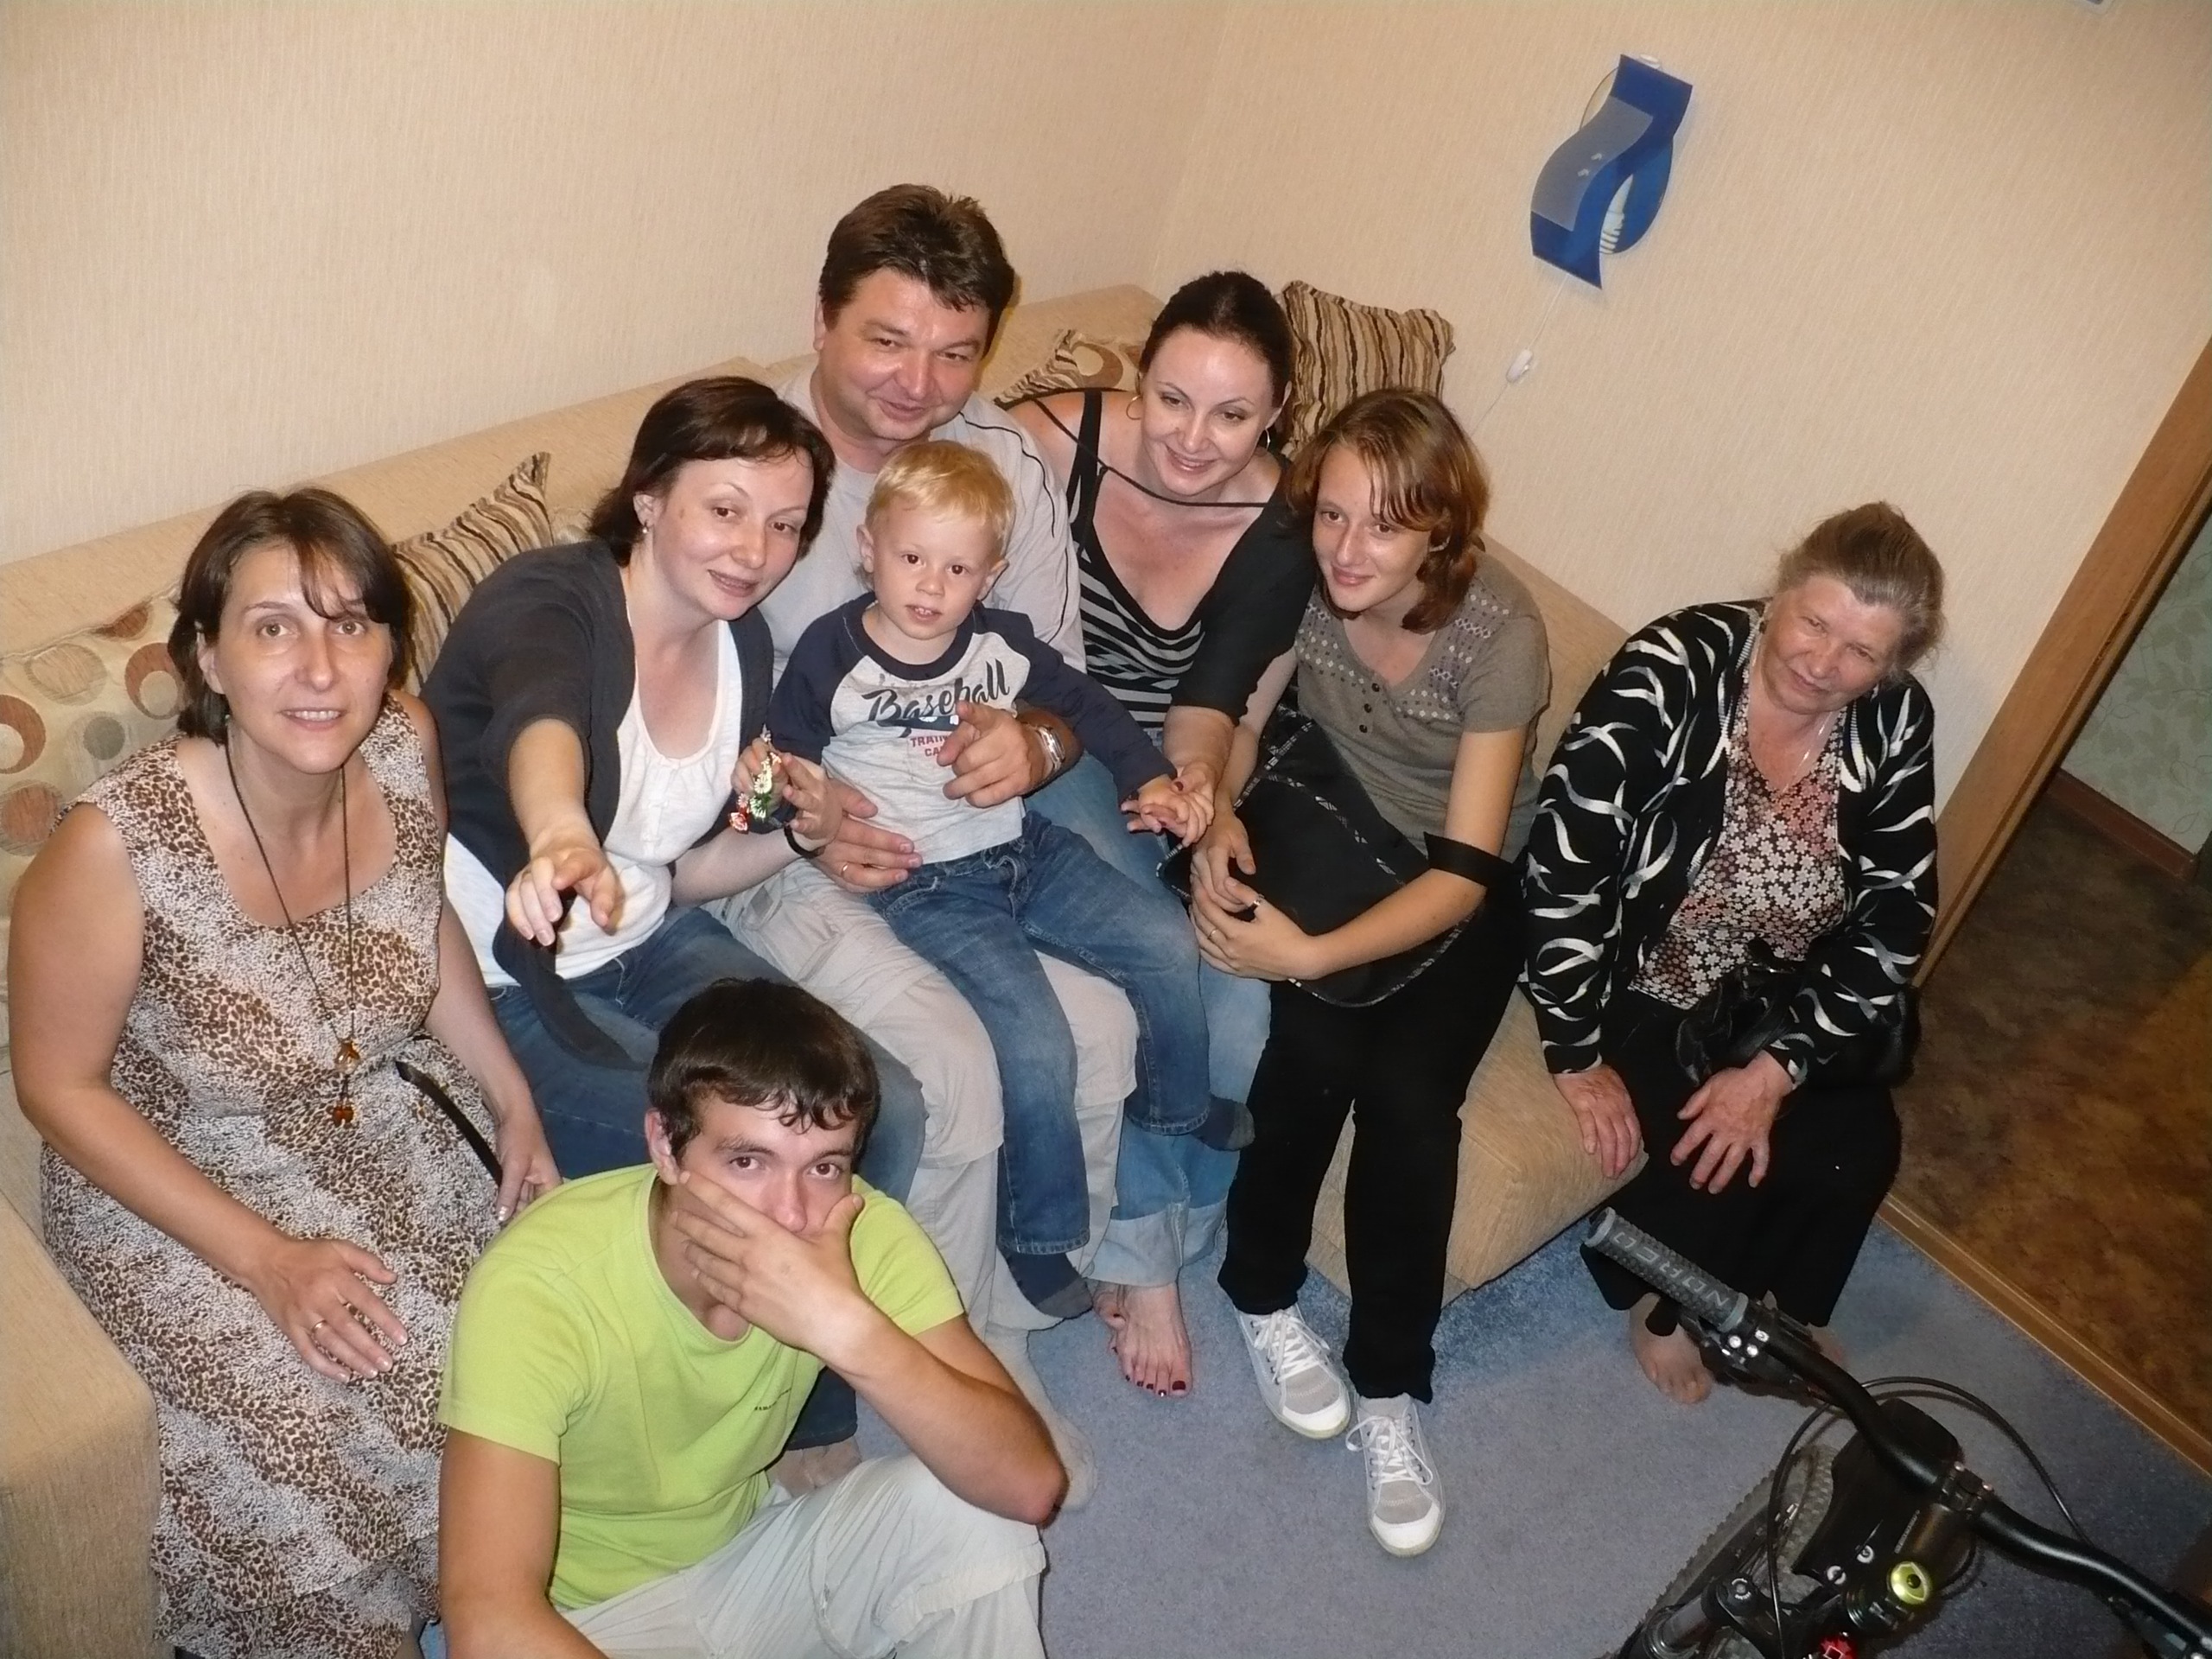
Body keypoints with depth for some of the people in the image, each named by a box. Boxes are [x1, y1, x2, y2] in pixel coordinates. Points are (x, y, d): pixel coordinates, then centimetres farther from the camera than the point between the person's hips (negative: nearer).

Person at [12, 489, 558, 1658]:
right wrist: (266, 1257, -20)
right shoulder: (116, 843, -29)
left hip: (389, 1128, 5)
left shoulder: (405, 747, -15)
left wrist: (514, 1099, -1)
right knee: (317, 1476, -19)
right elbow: (59, 1086, -16)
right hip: (177, 1187, -5)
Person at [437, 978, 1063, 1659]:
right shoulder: (538, 1282, -31)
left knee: (968, 1508, -21)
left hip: (743, 1558, 4)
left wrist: (849, 1330, -39)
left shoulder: (862, 1232, -20)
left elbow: (1029, 1485, -25)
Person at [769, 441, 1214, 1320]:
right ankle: (1038, 1235, 1)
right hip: (928, 886, -5)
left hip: (1027, 849, 5)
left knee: (1172, 952, -5)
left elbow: (1085, 704, 14)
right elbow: (786, 762, 0)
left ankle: (1176, 1127, 22)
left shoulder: (1002, 643, 2)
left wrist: (1150, 780, 3)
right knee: (1037, 1044, -21)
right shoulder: (829, 655, -7)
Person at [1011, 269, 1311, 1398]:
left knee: (1245, 1027, -15)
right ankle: (1143, 1249, -6)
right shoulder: (1056, 442, -21)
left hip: (1167, 777, 3)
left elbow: (1207, 707, -16)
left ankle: (1162, 1225, 15)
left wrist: (1196, 778, -40)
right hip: (1046, 758, -2)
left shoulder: (1275, 540, -12)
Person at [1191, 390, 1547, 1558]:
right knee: (1316, 1048, -27)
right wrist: (1221, 821, -26)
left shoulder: (1500, 631, -26)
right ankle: (1262, 1295, 0)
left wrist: (1308, 954, -38)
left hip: (1460, 886, -2)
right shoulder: (1300, 578, -17)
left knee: (1407, 1092, -25)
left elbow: (1465, 873, -27)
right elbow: (1235, 722, -3)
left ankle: (1389, 1384, -4)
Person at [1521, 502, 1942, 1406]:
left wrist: (1777, 1066, -19)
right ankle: (1658, 1298, 13)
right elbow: (1564, 864, -27)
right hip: (1633, 984, -5)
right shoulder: (1676, 669, -26)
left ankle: (1781, 1308, 20)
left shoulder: (1895, 726, -10)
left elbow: (1894, 922, -8)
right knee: (1723, 1152, -21)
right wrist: (1577, 1058, -23)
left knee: (1860, 1140, -11)